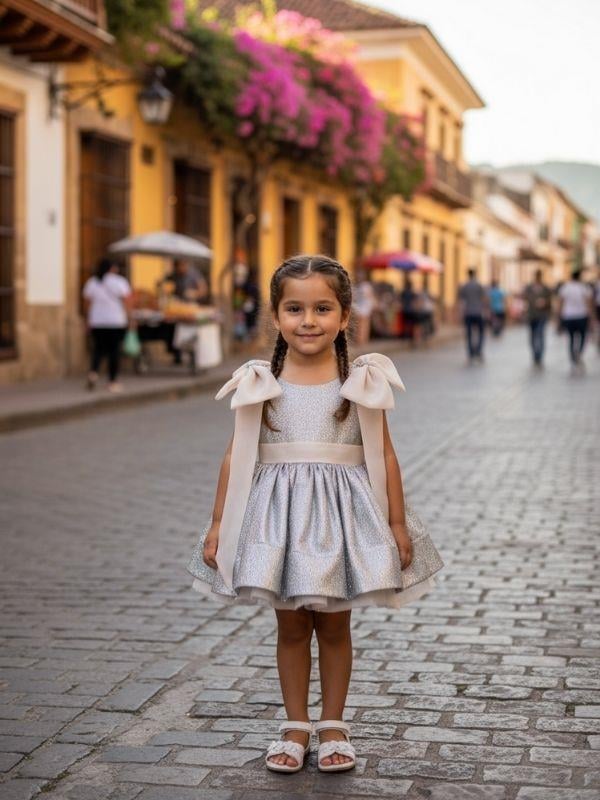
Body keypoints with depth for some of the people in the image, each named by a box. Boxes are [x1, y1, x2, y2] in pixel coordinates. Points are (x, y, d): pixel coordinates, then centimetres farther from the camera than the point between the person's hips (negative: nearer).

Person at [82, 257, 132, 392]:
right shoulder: (119, 282, -4)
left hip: (96, 322, 3)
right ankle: (113, 382, 4)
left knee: (98, 349, 12)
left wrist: (89, 320, 17)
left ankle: (93, 372, -12)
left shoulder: (91, 283, 7)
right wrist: (127, 316, 5)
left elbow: (87, 303, 10)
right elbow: (127, 300, -7)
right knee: (114, 350, 2)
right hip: (116, 322, -3)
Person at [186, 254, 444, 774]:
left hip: (342, 515, -1)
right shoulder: (258, 383, -3)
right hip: (278, 516, 1)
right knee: (290, 625, 11)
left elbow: (384, 455, 0)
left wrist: (397, 523, 0)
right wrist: (217, 525, 2)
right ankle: (296, 727, 26)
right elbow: (237, 457, 1)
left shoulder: (363, 380, -4)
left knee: (334, 624, 11)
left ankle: (333, 725, 27)